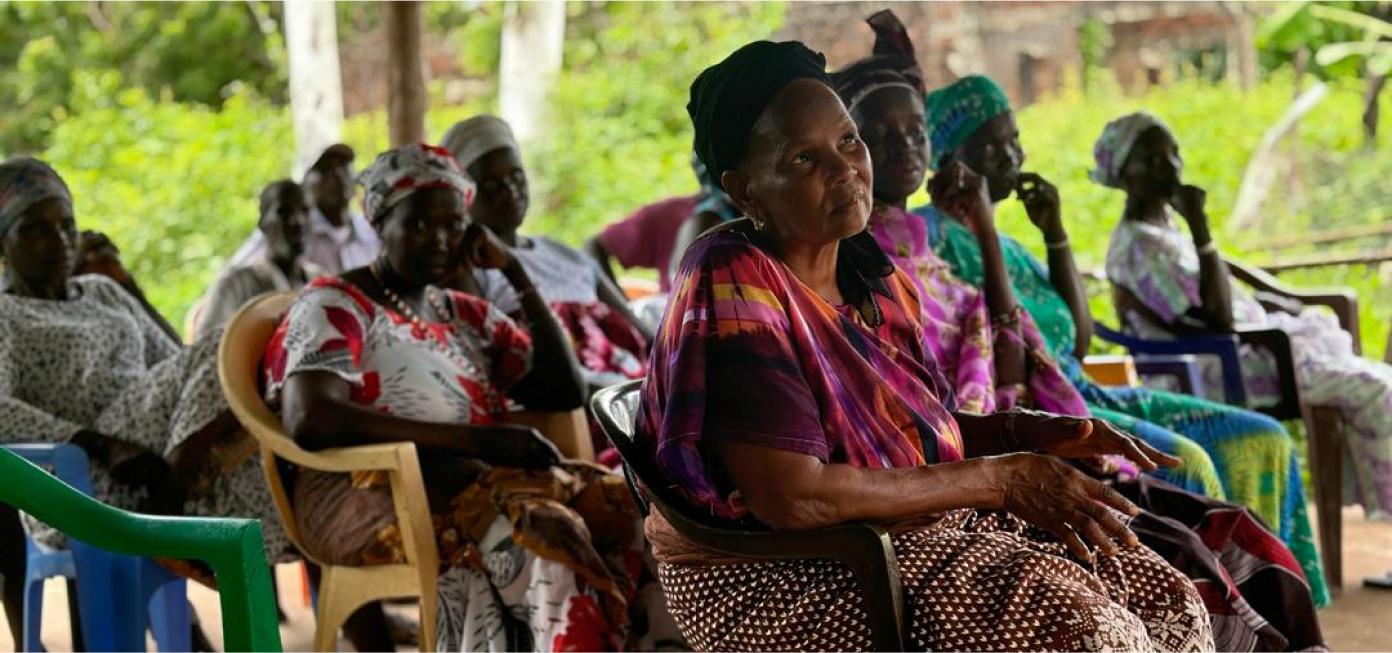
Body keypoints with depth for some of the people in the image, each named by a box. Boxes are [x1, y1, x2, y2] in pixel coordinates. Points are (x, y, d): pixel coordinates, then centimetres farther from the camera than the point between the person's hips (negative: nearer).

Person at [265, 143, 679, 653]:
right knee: (540, 533, -34)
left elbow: (566, 390, 16)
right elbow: (309, 420, -18)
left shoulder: (467, 315, 23)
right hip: (371, 495, -7)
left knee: (618, 505, -23)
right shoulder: (332, 306, 1)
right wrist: (475, 439, -20)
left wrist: (514, 271, 11)